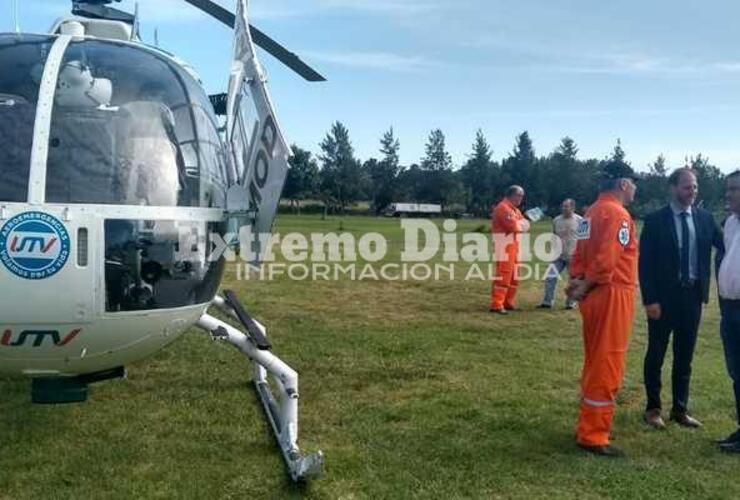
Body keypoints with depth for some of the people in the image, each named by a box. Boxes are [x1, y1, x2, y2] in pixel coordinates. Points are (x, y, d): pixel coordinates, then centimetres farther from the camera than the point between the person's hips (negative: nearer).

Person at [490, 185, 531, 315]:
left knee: (514, 276, 15)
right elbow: (514, 226, -22)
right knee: (503, 275, -13)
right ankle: (496, 305, -13)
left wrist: (518, 223, -8)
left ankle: (508, 303, 25)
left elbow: (525, 225, 13)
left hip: (513, 246, 10)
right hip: (504, 247, -10)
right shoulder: (503, 208, -13)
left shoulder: (515, 210, 21)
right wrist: (521, 223, -1)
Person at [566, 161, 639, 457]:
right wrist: (586, 286, -10)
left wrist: (577, 282, 1)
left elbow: (580, 253, 13)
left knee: (595, 364, 18)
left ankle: (589, 426, 28)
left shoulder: (593, 212, 15)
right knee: (607, 366, -3)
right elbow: (606, 260, -23)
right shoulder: (616, 213, -15)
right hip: (612, 296, -10)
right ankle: (593, 436, 4)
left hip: (595, 296, 10)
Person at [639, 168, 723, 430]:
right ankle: (653, 408, 19)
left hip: (693, 295, 4)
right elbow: (645, 263, -8)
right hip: (664, 296, -4)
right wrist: (650, 299, -13)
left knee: (685, 356, 12)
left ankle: (680, 409, 24)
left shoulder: (705, 218, 6)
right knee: (656, 354, 7)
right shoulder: (655, 220, -7)